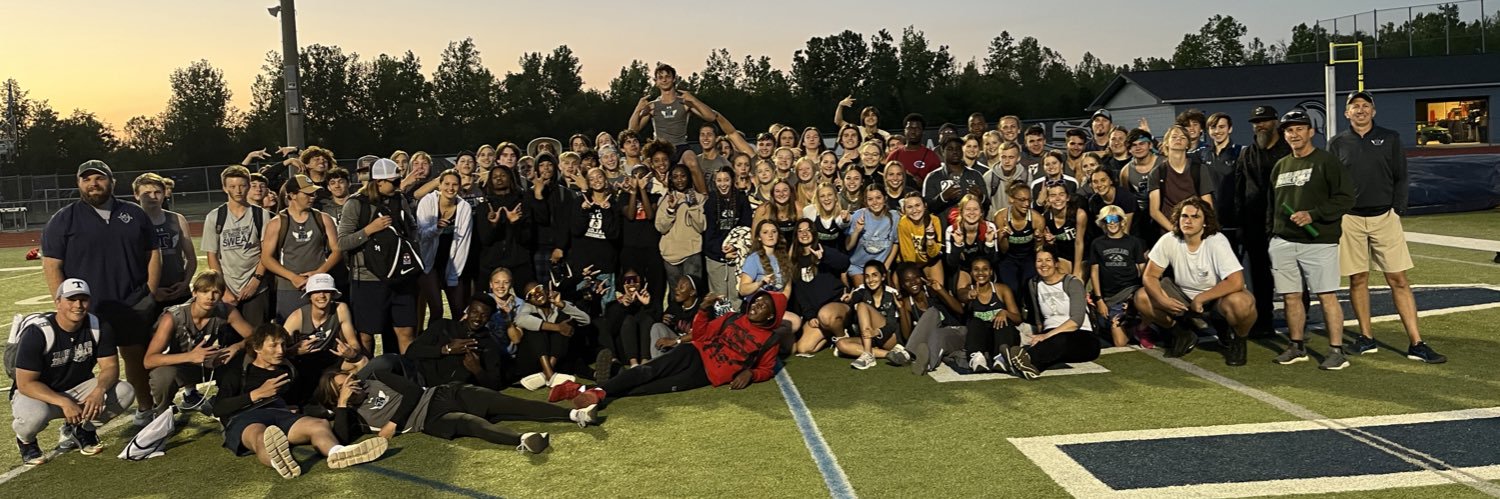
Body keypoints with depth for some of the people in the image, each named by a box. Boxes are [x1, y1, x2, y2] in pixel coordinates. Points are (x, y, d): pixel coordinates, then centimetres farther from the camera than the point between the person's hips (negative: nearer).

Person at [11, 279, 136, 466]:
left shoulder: (99, 327, -10)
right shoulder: (38, 332, -22)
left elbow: (110, 366, -9)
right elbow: (26, 383, -23)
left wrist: (99, 390, -32)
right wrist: (63, 402, -36)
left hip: (78, 390, 4)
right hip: (38, 394, -4)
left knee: (125, 392, -20)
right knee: (35, 415, -38)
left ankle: (80, 429, 8)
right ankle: (25, 439, 2)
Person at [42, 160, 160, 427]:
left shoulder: (134, 214, 8)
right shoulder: (62, 220, 0)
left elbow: (153, 254, 11)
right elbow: (52, 266, -2)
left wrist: (150, 294, 3)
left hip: (133, 307, 2)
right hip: (85, 309, -2)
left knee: (136, 357, 10)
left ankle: (145, 409, 24)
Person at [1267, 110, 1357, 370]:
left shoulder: (1327, 161, -2)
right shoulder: (1280, 166, 17)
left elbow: (1345, 198, -9)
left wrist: (1313, 215, -17)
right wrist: (1271, 233, 16)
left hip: (1318, 242, -6)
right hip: (1283, 242, 6)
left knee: (1327, 296, -5)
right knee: (1291, 297, 8)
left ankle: (1337, 351, -1)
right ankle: (1296, 347, 19)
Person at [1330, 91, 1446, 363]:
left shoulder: (1390, 138, 7)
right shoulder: (1337, 144, 6)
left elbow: (1401, 178, 7)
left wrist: (1397, 209, -2)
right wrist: (1337, 215, -1)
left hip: (1385, 217, 0)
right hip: (1350, 219, 0)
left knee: (1399, 280, -2)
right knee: (1358, 279, 6)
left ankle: (1416, 343, -1)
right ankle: (1366, 338, 17)